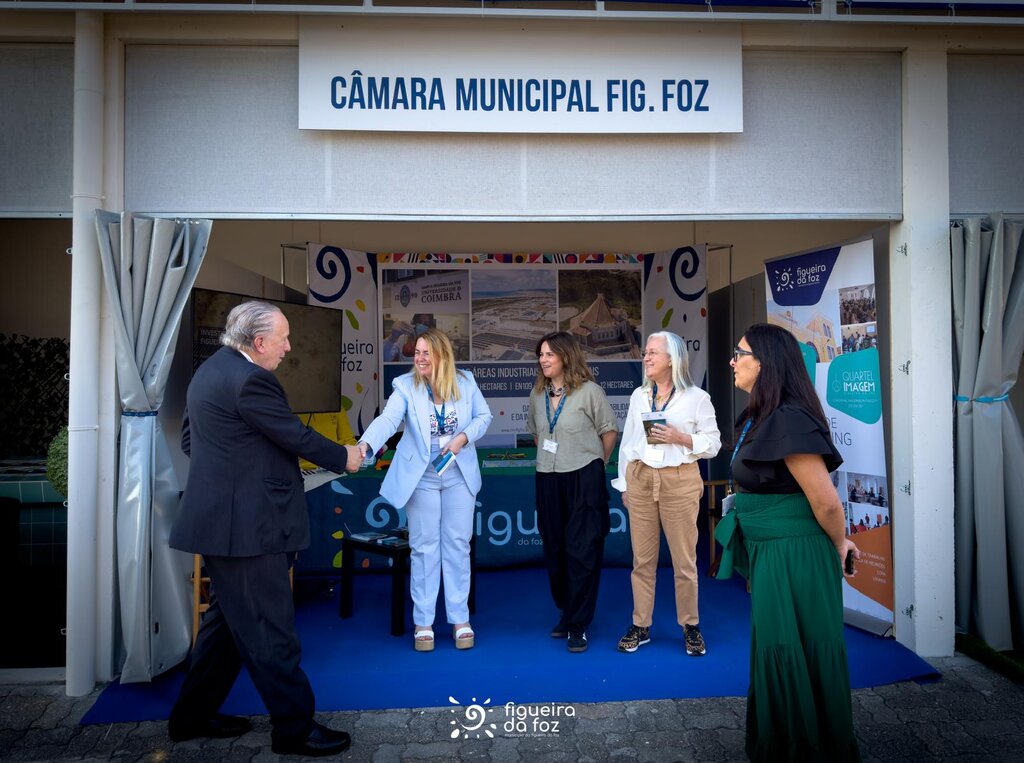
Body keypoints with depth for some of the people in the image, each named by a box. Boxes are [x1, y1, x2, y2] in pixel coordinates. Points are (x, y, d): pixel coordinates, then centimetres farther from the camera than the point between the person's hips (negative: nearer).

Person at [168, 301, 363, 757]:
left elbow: (189, 438, 19)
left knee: (228, 617, 21)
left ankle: (193, 715, 33)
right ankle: (294, 728, 12)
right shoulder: (249, 379, -20)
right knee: (269, 628, 0)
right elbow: (296, 436, -15)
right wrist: (344, 458, -1)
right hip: (247, 524, -11)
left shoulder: (212, 370, 12)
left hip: (220, 515, 11)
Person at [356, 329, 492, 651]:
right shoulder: (405, 386, -9)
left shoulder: (465, 382, -3)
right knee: (424, 547, 5)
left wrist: (463, 437, -14)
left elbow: (484, 416, 5)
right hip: (421, 477, -1)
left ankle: (460, 619, 21)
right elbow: (387, 419, -24)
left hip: (459, 476, 2)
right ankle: (423, 623, 19)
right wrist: (365, 444, -43)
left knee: (457, 545, 9)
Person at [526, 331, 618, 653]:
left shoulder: (588, 390, -7)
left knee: (582, 552, -3)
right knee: (555, 550, 13)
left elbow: (610, 430, -2)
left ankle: (578, 625, 8)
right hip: (548, 480, 6)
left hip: (583, 479, -5)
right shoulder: (538, 393, 8)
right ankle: (566, 613, 31)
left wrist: (597, 463, 3)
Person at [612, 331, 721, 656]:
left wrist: (680, 439, -16)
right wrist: (624, 484, 9)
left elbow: (713, 443, -1)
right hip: (641, 479, 4)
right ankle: (640, 625, 21)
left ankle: (690, 626, 23)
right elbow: (627, 441, 10)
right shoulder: (638, 395, 9)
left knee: (684, 560, 5)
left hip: (679, 482, -3)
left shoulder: (696, 397, -3)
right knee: (642, 558, 9)